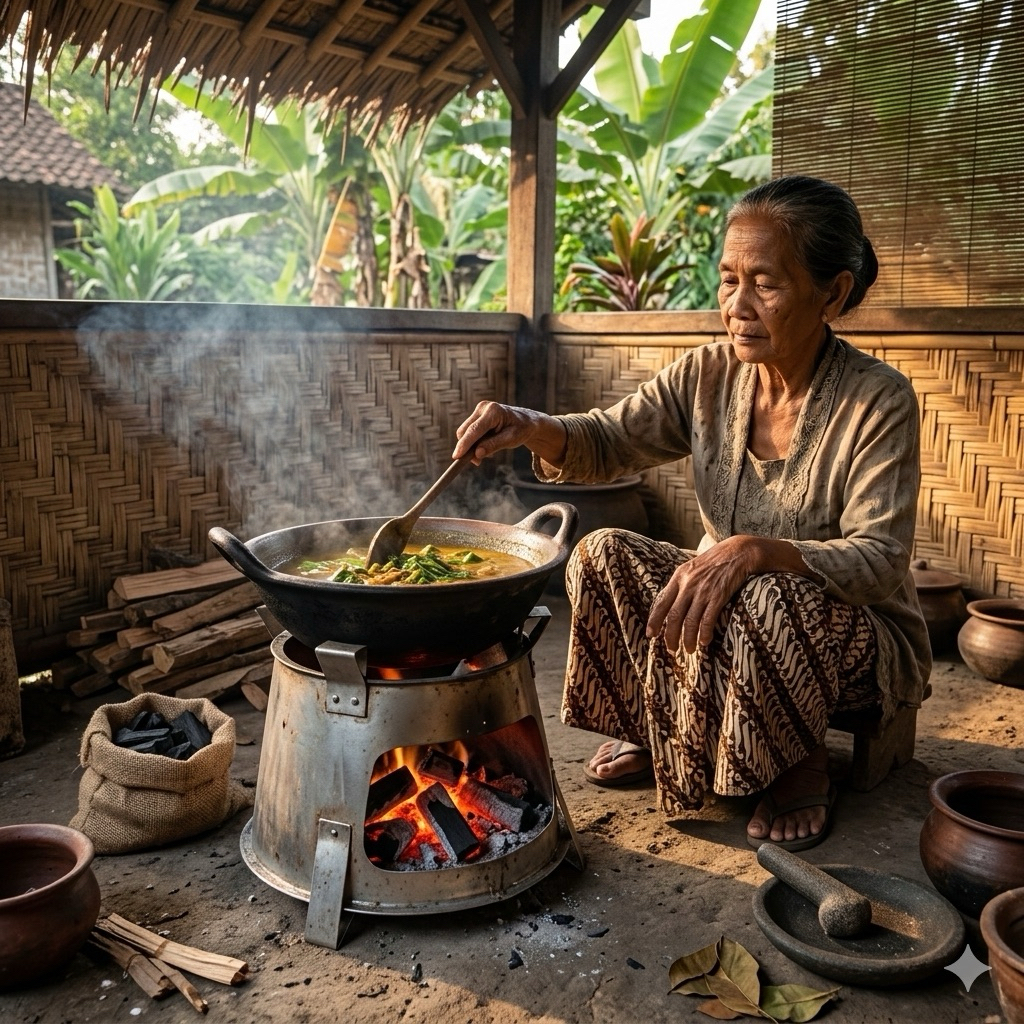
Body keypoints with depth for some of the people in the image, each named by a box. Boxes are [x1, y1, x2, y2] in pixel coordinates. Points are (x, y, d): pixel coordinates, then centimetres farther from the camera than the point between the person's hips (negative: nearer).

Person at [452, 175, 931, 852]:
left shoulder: (879, 401, -19)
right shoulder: (707, 376, -5)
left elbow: (878, 560, -24)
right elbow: (606, 443, -4)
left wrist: (755, 551, -41)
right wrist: (533, 428, -26)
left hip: (858, 631, -4)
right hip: (735, 611, 5)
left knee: (756, 603, -37)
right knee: (604, 555, -16)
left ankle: (802, 760, -5)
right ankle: (659, 732, 3)